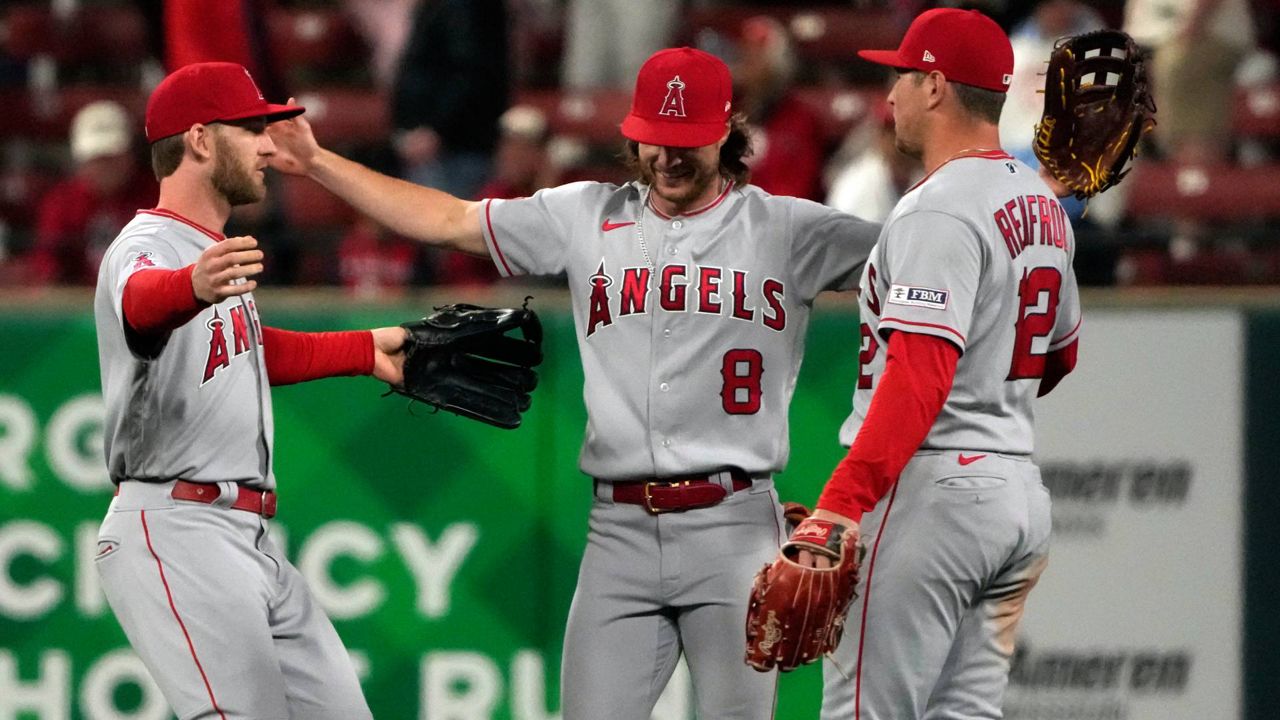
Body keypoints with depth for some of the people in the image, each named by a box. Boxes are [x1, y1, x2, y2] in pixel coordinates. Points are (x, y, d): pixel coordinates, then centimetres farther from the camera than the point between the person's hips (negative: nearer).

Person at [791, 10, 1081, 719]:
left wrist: (843, 500, -29)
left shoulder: (937, 211, -14)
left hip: (928, 484, -9)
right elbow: (1060, 352, 27)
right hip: (1021, 492, 9)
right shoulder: (1042, 203, 15)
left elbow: (920, 374, -24)